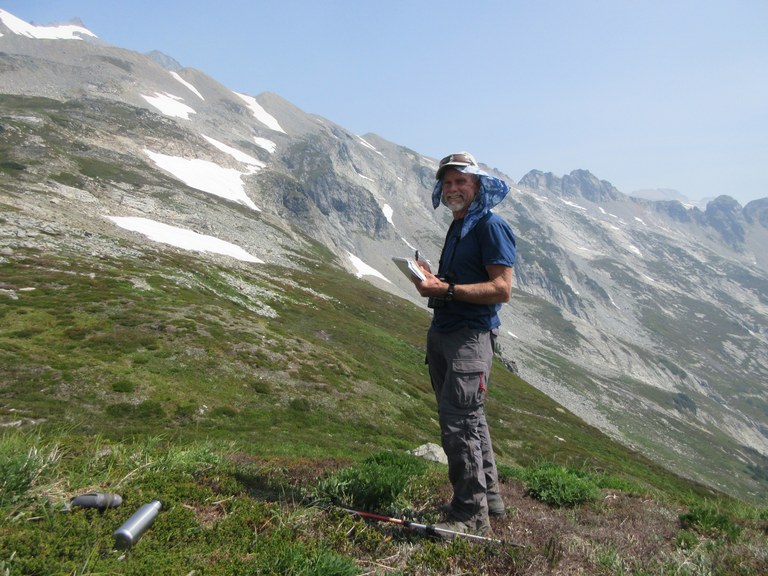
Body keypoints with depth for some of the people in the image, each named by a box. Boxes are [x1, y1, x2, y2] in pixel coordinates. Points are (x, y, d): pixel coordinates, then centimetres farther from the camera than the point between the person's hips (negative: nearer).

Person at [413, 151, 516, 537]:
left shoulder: (491, 226, -10)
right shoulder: (457, 228, 18)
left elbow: (501, 289, -18)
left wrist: (445, 289, -24)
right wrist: (432, 279, 4)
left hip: (471, 336, -10)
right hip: (441, 333, 10)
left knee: (458, 423, -10)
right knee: (469, 419, 17)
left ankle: (470, 516, 4)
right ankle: (488, 497, 31)